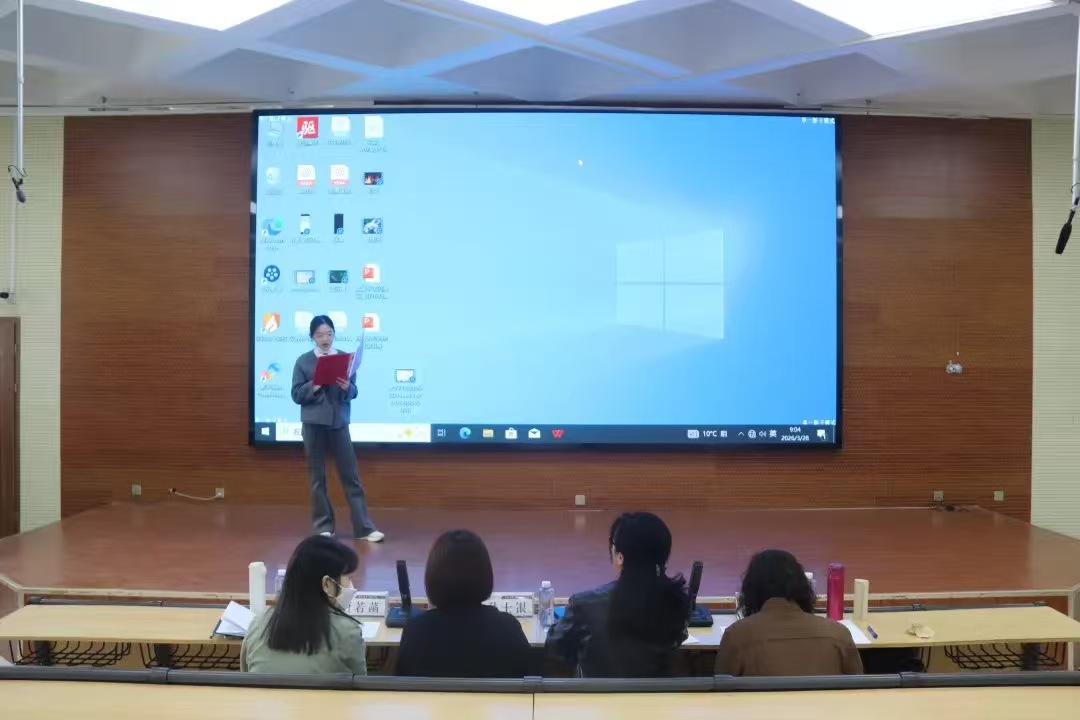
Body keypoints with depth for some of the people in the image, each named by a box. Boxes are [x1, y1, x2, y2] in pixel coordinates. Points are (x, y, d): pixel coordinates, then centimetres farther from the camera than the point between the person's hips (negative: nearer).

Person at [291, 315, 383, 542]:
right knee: (317, 476, 5)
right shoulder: (303, 361, 2)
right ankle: (323, 527, 15)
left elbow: (353, 392, 7)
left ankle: (364, 528, 3)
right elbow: (296, 395, -1)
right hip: (314, 423, -1)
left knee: (351, 475, 1)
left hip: (339, 422, 1)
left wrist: (347, 388, -15)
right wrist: (314, 385, -17)